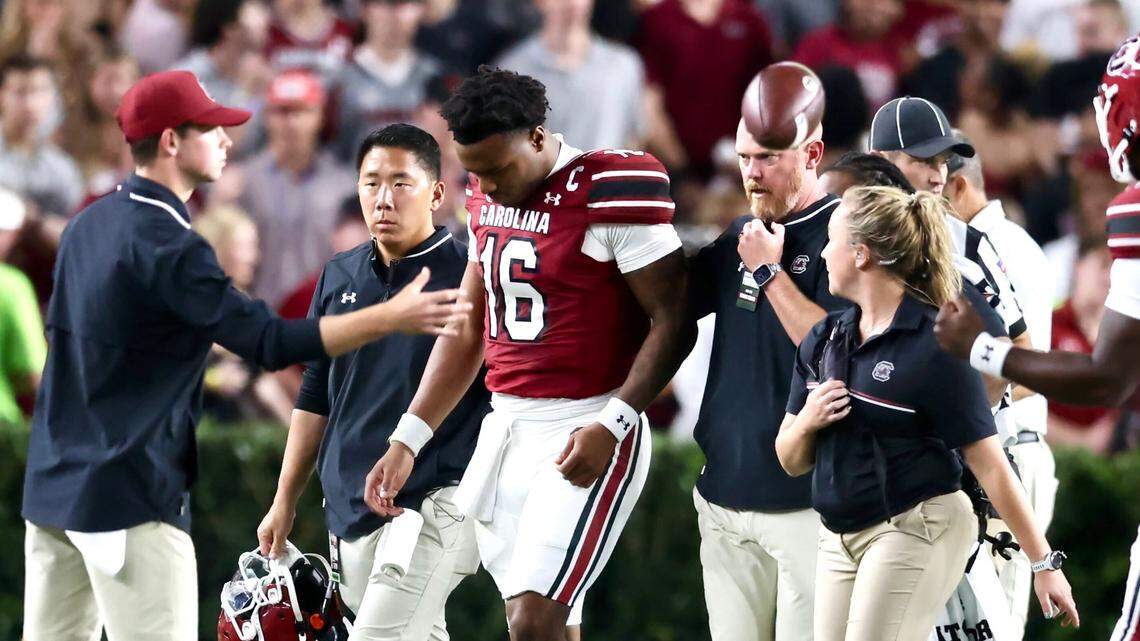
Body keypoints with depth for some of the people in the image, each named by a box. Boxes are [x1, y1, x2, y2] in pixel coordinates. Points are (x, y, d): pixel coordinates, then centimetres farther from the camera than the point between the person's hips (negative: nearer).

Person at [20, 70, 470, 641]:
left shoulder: (88, 226, 11)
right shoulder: (166, 245, -17)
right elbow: (269, 343, -22)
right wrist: (392, 317, -20)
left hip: (52, 487, 9)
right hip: (129, 497, -9)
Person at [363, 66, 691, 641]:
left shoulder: (611, 192, -13)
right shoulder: (488, 200, 12)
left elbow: (671, 321, -13)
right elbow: (467, 331, 21)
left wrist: (611, 425, -23)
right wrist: (407, 442, 18)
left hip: (583, 436, -7)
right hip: (504, 429, 8)